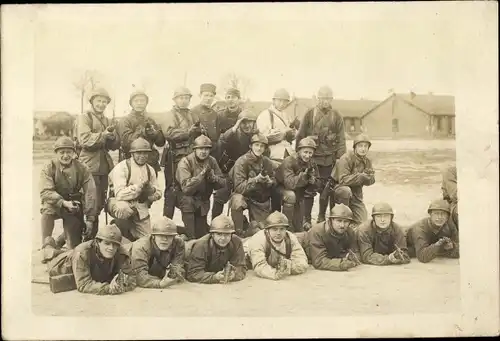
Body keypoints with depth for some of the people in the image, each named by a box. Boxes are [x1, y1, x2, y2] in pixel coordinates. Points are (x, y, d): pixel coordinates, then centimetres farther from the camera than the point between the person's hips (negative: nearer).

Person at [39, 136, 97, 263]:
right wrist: (64, 203, -38)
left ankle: (64, 238, 35)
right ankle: (48, 245, -31)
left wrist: (90, 219, -15)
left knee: (74, 247, -2)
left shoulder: (81, 169, -7)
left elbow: (90, 193, -10)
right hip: (56, 204, -1)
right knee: (48, 207, -39)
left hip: (74, 207, 1)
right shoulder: (49, 168, -10)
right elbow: (45, 192, -22)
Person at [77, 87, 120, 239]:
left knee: (100, 203, 11)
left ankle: (92, 236, 23)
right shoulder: (85, 117, -1)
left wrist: (112, 136, -10)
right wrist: (103, 134, -23)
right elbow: (85, 140, -16)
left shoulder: (107, 121, 18)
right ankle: (89, 237, 2)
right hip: (90, 166, -7)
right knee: (93, 204, -9)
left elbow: (116, 145, 10)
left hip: (104, 166, 7)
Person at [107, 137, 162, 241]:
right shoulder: (121, 167, -14)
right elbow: (119, 194, -24)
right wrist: (138, 186, -28)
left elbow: (158, 194, 8)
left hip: (141, 208, 5)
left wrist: (151, 190, -16)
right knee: (123, 208, -41)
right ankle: (123, 237, -12)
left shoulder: (150, 170, 6)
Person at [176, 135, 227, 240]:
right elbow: (186, 188, -31)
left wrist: (212, 177, -24)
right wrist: (201, 174, -35)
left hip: (203, 202, 5)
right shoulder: (185, 162, -19)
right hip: (188, 200, -4)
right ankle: (190, 239, -26)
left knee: (202, 235, 5)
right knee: (188, 200, -37)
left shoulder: (212, 161, -3)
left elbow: (222, 183, -4)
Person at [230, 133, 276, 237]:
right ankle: (238, 232, -20)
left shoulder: (267, 162, 0)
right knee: (237, 201, -39)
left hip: (261, 199, 4)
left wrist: (269, 181, -18)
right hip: (244, 194, -3)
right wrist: (256, 180, -33)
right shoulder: (242, 161, -15)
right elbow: (239, 187, -22)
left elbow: (274, 182, 7)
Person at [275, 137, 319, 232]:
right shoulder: (289, 161, -26)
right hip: (281, 187, -6)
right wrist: (304, 174, -45)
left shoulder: (311, 164, -7)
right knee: (291, 196, -32)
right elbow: (290, 183, -38)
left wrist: (312, 180, -30)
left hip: (298, 189, 6)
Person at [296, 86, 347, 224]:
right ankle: (306, 219, 5)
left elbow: (341, 139, 4)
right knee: (308, 189, -2)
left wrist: (340, 158, -2)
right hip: (310, 158, -1)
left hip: (329, 159, 1)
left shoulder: (337, 117, 5)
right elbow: (300, 136, 4)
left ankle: (322, 218, 21)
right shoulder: (309, 115, 2)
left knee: (326, 189, 7)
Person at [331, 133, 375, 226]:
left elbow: (371, 180, -3)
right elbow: (343, 180, -29)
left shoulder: (367, 161, 3)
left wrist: (367, 176, -26)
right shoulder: (346, 158, -19)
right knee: (346, 190, -42)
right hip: (339, 187, -5)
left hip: (356, 192, 5)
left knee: (362, 221, -5)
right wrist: (361, 176, -27)